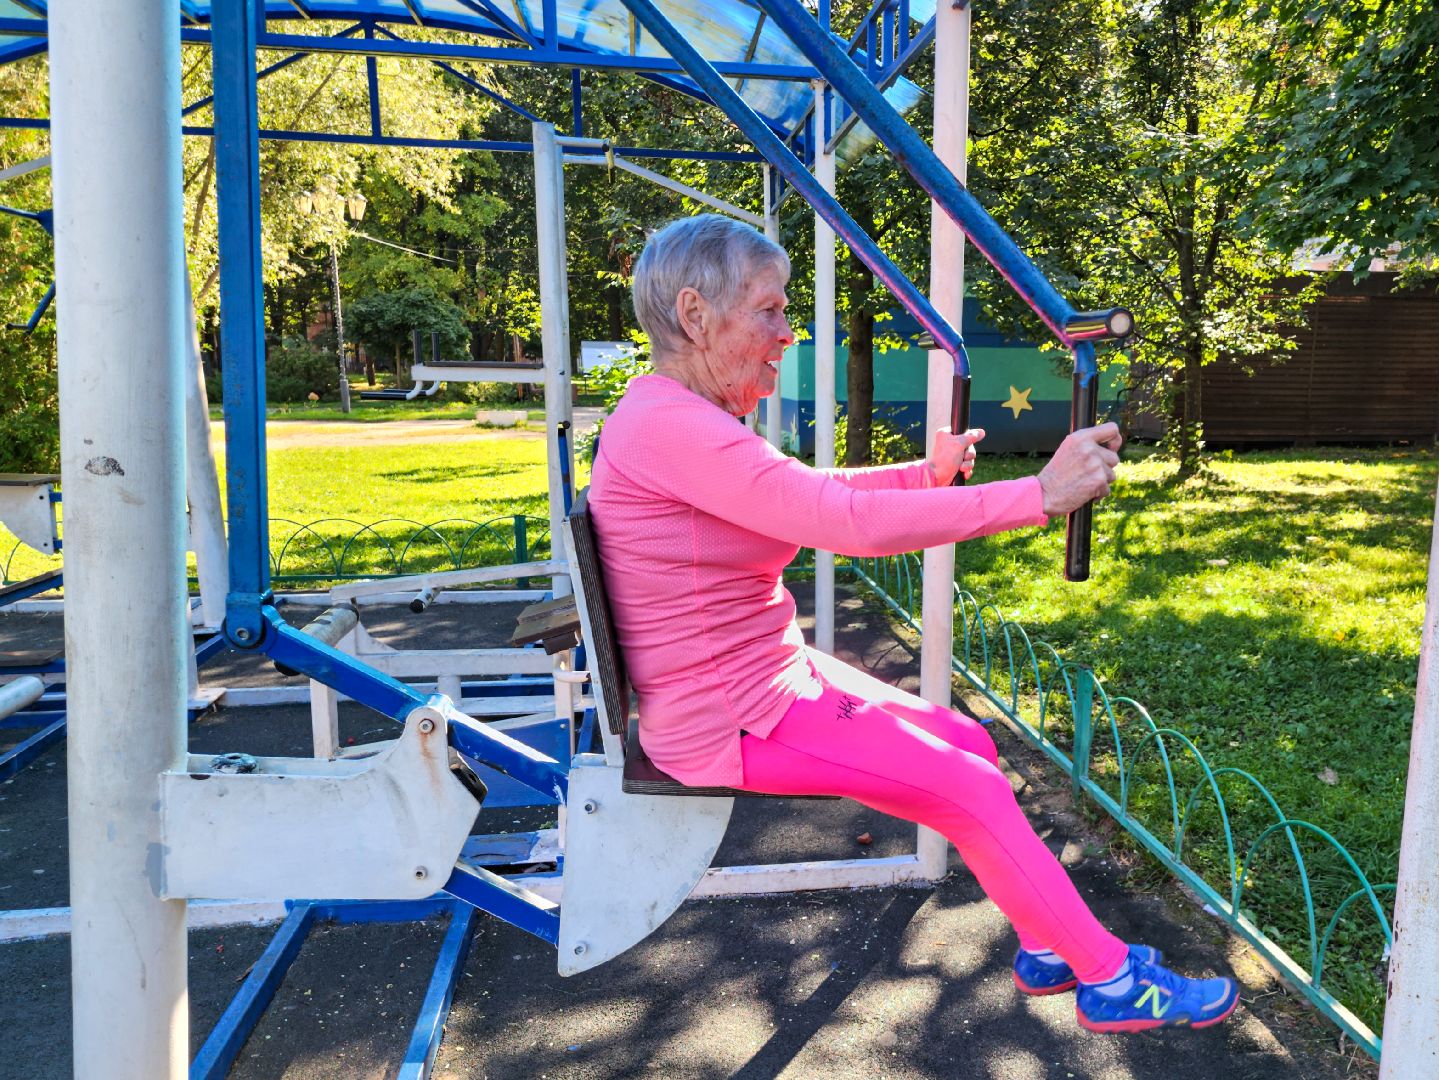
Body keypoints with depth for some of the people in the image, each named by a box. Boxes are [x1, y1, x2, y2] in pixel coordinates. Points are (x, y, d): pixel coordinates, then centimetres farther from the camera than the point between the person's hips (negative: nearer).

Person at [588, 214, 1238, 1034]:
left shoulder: (685, 417, 9)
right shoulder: (670, 426, -25)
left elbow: (810, 495, 20)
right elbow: (850, 522, -31)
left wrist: (927, 475, 10)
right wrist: (1042, 493, -27)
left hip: (770, 677, 10)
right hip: (732, 719, -10)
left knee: (973, 746, 10)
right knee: (974, 790, -5)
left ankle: (1049, 946, 23)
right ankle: (1113, 980, 14)